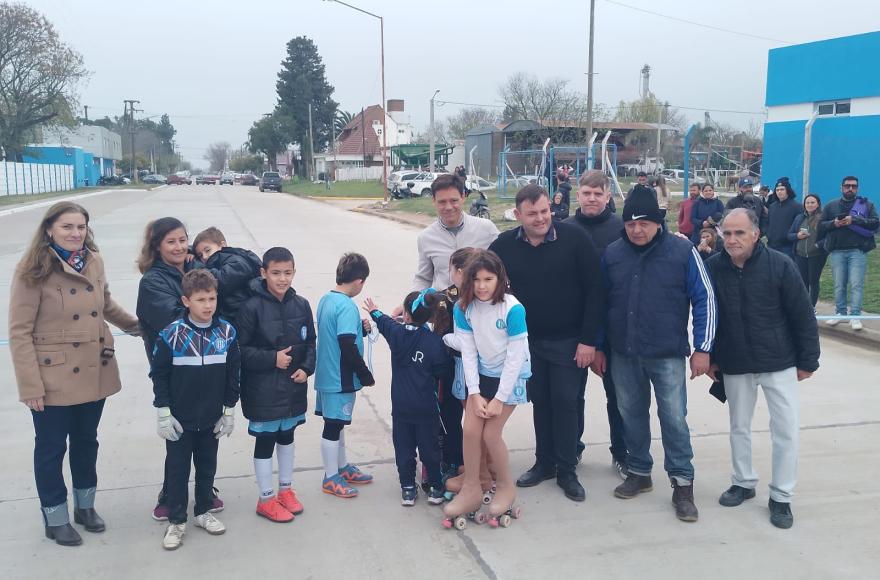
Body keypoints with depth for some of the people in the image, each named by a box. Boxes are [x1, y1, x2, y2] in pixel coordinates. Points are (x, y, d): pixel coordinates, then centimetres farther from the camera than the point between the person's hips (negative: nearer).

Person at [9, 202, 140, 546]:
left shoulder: (93, 261, 1)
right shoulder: (32, 270, -15)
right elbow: (19, 332, -14)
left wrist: (137, 325, 30)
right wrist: (31, 385, -17)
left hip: (94, 374, 5)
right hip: (54, 379, -5)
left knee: (86, 441, 20)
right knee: (51, 448, 11)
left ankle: (85, 506, 39)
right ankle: (56, 519, 29)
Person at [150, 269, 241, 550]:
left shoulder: (227, 333, -6)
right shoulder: (171, 334, -14)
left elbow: (233, 374, 2)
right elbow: (159, 375, -6)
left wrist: (229, 411, 4)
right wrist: (163, 413, -7)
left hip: (211, 419, 3)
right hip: (179, 419, -2)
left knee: (207, 467, 16)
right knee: (177, 469, 9)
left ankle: (203, 512, 34)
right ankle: (176, 521, 23)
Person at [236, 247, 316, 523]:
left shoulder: (301, 305, -2)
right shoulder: (252, 307, -17)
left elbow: (310, 342, 7)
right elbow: (241, 349, -14)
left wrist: (307, 368, -7)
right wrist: (272, 359, -20)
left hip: (294, 387, 5)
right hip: (263, 390, -5)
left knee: (286, 437, 20)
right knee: (265, 442, 7)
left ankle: (286, 489, 37)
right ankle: (267, 499, 23)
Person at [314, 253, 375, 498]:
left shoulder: (326, 299, 6)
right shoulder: (347, 306, -22)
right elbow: (348, 346, -25)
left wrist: (359, 328, 11)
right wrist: (366, 375, -15)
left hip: (328, 374, 9)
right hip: (340, 377, -9)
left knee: (336, 423, 20)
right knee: (333, 426, 3)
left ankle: (342, 468, 35)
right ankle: (331, 479, 16)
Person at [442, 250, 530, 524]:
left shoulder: (513, 309, -24)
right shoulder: (463, 308, -11)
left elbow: (515, 357, -20)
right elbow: (468, 352, -8)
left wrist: (499, 399, -18)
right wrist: (475, 394, -11)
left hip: (510, 377, -4)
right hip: (481, 375, 4)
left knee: (491, 434, -7)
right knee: (470, 430, -4)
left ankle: (506, 486, 17)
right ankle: (471, 489, 13)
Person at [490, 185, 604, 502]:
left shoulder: (574, 238, -14)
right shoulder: (504, 246, -5)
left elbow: (593, 291, -12)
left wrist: (588, 340, -13)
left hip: (569, 342, -3)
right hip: (529, 341, 3)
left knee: (565, 404, 2)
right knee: (540, 402, 13)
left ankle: (566, 471, 15)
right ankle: (544, 462, 28)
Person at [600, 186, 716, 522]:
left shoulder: (682, 251, -6)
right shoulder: (612, 253, 3)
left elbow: (704, 300, -3)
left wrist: (702, 348, -7)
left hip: (668, 356, -3)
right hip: (623, 355, 3)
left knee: (674, 419, -1)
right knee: (632, 415, 13)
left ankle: (682, 485, 11)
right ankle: (639, 472, 29)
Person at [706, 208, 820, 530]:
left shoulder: (779, 265, -14)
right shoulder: (713, 268, -8)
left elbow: (803, 316, -8)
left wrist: (808, 360, -6)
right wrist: (709, 358, 6)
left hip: (779, 363, -2)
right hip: (734, 365, 2)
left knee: (785, 430, 1)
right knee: (739, 427, 15)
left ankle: (781, 497, 16)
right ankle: (743, 482, 34)